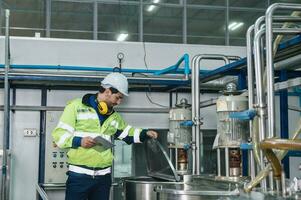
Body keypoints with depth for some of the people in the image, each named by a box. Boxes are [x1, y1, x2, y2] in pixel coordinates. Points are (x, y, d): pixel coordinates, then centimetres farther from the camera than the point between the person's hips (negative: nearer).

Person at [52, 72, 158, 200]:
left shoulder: (114, 116, 16)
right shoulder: (76, 106, -4)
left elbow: (128, 133, 28)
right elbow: (58, 134, -6)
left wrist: (145, 134, 12)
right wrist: (78, 141, -21)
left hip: (103, 176, 6)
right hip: (79, 175, -5)